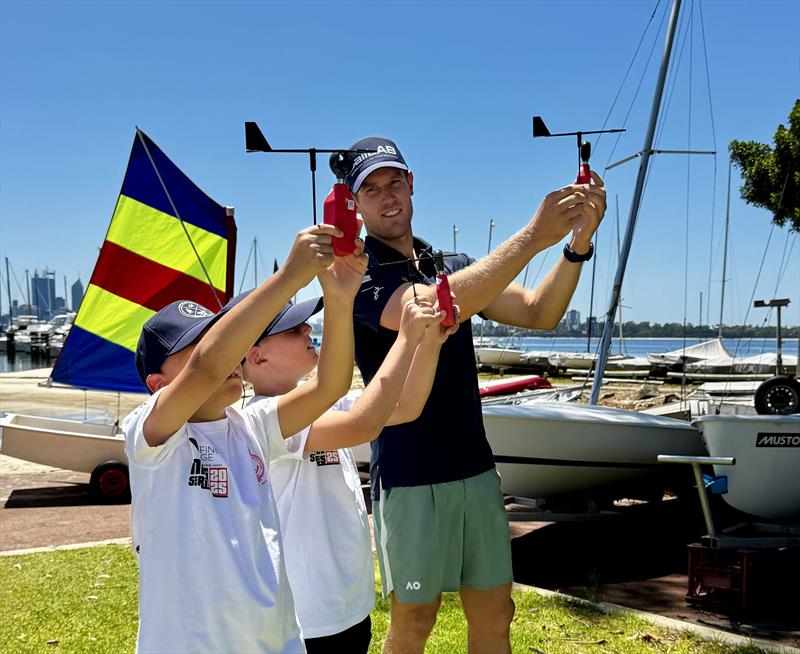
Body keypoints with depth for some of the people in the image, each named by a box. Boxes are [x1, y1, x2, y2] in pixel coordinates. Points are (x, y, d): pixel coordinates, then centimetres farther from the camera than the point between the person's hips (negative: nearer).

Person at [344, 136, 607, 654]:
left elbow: (540, 313, 2)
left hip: (476, 469, 6)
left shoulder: (455, 266, 12)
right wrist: (534, 236, -30)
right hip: (410, 477, -5)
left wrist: (579, 242, -15)